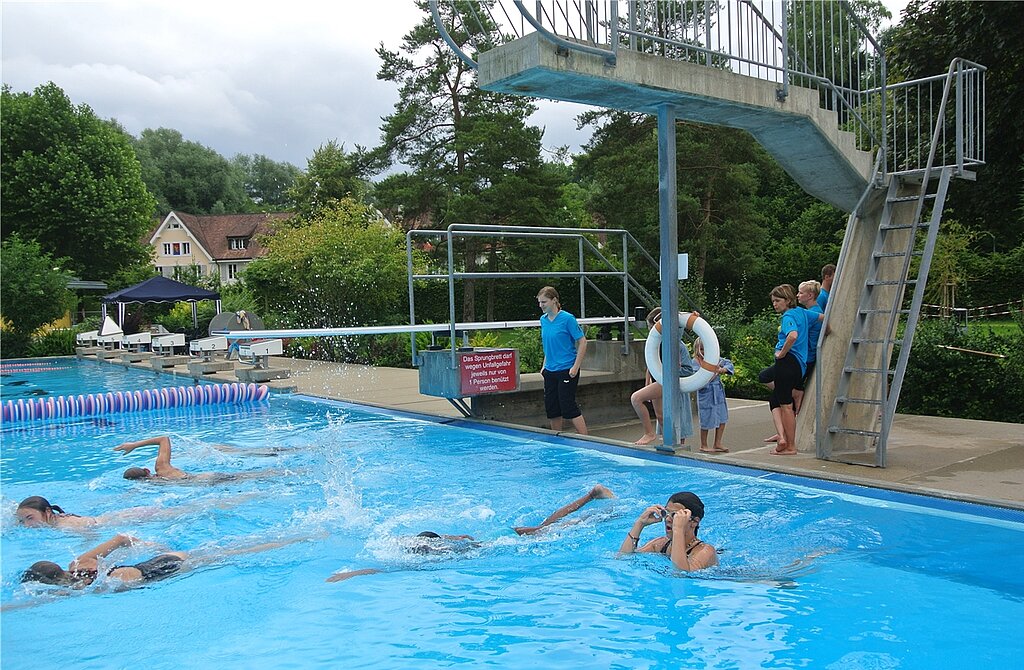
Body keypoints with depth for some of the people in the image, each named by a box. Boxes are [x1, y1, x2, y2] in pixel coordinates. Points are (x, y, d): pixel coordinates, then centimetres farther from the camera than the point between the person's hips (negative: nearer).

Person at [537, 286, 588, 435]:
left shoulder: (567, 319, -13)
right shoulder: (543, 320, 8)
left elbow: (582, 342, -12)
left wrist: (576, 367, -16)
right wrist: (545, 365, 16)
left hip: (566, 370, -7)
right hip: (550, 371, 7)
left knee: (568, 406, -8)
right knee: (551, 407, 11)